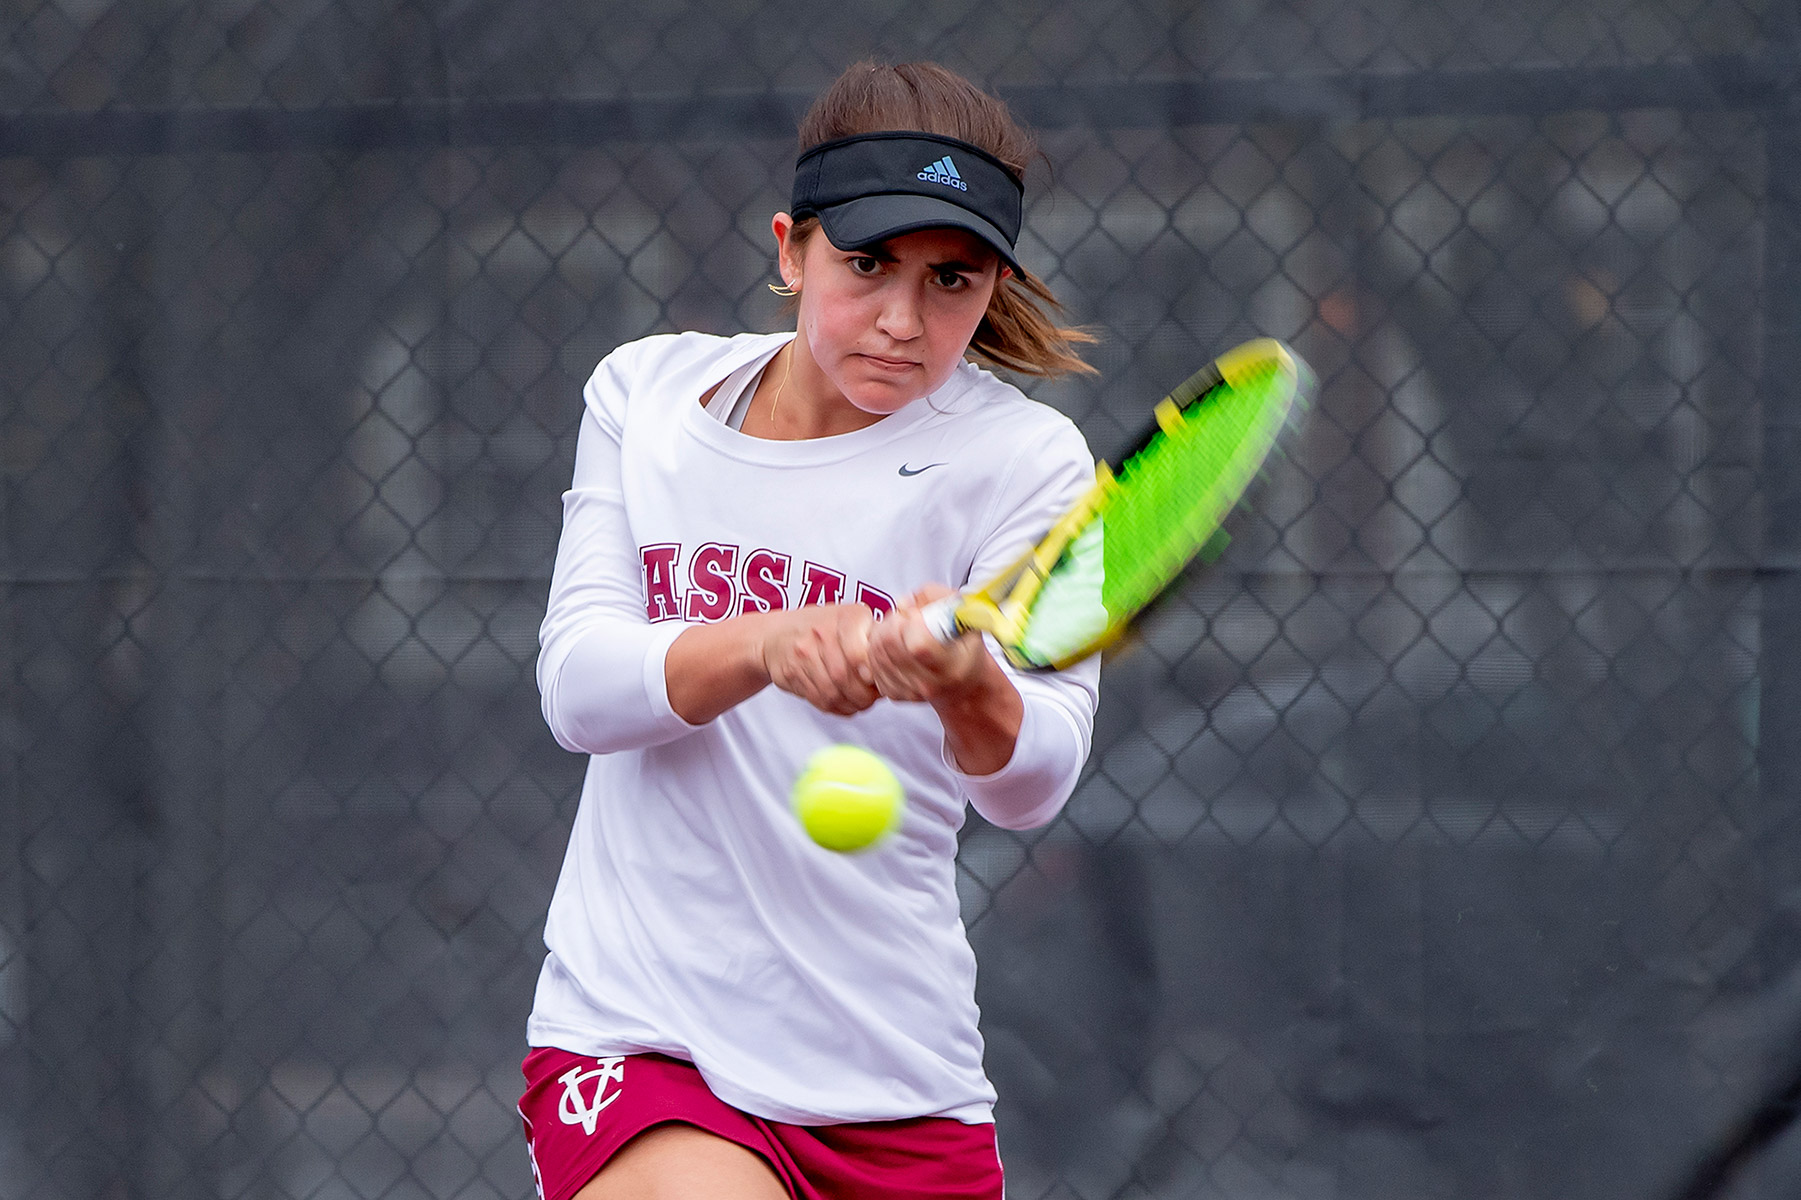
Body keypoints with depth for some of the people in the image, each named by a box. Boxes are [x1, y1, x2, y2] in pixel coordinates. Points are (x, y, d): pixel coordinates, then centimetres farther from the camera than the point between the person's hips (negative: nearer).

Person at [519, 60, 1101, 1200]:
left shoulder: (1024, 457, -3)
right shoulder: (646, 390, 4)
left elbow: (1035, 781, -17)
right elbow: (578, 685, -8)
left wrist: (971, 689, -40)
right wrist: (767, 646, -28)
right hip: (633, 1048, -1)